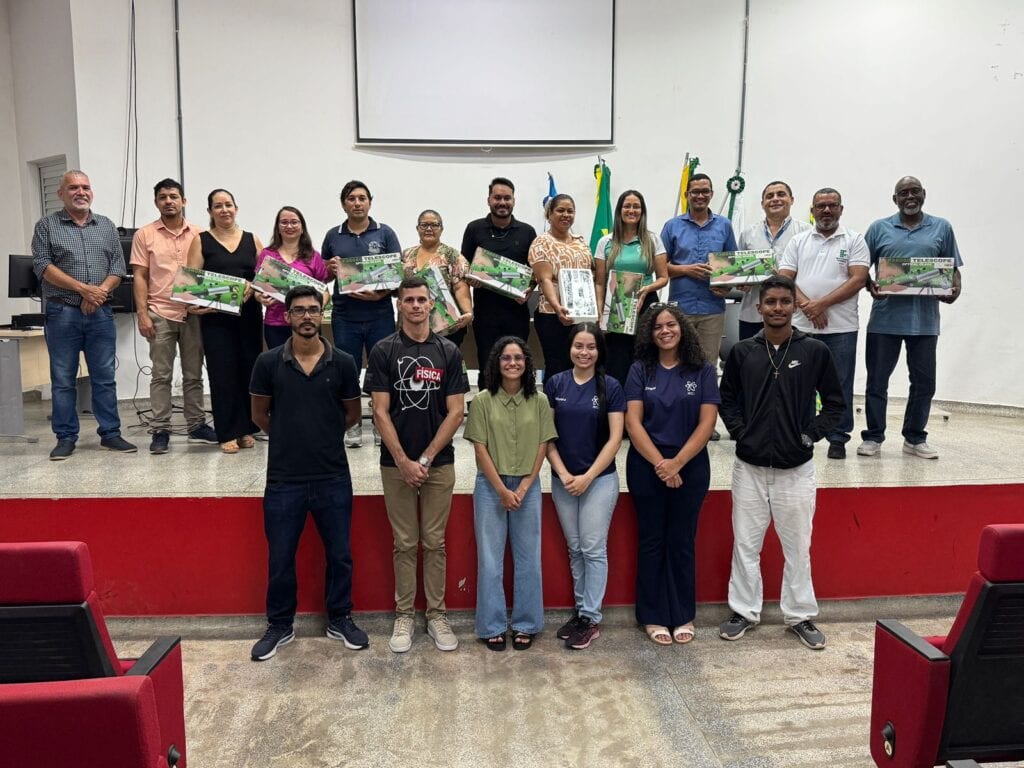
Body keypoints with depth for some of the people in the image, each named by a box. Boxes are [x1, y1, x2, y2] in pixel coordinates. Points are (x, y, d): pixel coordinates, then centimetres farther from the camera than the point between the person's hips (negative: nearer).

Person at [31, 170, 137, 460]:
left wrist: (100, 291, -11)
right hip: (62, 313, -2)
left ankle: (110, 434, 12)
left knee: (105, 377, 5)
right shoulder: (46, 226, 4)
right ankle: (66, 438, 11)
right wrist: (83, 288, -15)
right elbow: (42, 266, -6)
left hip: (100, 313, 2)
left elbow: (118, 266, 6)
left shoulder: (106, 226, 12)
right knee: (63, 379, 3)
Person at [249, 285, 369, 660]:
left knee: (339, 555, 13)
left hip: (333, 478, 1)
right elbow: (259, 414, 8)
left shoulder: (342, 362, -3)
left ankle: (340, 619, 33)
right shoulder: (269, 362, -5)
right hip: (283, 479, 0)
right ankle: (279, 625, 33)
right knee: (280, 559, 12)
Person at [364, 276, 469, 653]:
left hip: (438, 462, 1)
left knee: (434, 543, 9)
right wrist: (403, 461, -12)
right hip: (396, 463, 0)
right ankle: (404, 615, 21)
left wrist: (426, 458, -9)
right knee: (404, 544, 8)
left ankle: (436, 614, 20)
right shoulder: (383, 351, -1)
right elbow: (381, 412, -5)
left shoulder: (448, 352, 2)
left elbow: (455, 412, -2)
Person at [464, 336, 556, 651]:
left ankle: (525, 625, 23)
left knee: (528, 559, 9)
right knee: (490, 559, 5)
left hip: (527, 486, 2)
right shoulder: (482, 401, -4)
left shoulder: (539, 401, 1)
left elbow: (542, 447, 1)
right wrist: (502, 490, -11)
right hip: (491, 486, -1)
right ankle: (492, 626, 18)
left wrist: (523, 487, -7)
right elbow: (480, 449, -6)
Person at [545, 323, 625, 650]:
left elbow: (615, 438, -7)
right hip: (562, 480, 3)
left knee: (593, 549, 1)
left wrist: (588, 477, -12)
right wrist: (562, 473, -9)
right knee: (574, 549, 12)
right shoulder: (555, 384, 2)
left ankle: (592, 619, 12)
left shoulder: (610, 387, -4)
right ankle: (580, 610, 25)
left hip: (599, 479, -3)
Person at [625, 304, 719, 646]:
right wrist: (658, 463, -14)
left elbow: (707, 423, -5)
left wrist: (676, 463, -14)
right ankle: (653, 617, 19)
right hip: (646, 467, 0)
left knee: (682, 541, 8)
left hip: (691, 467, 0)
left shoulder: (702, 371, 1)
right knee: (651, 540, 8)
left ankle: (683, 616, 23)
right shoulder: (640, 370, 2)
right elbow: (633, 422, -5)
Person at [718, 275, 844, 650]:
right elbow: (727, 399, 11)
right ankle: (744, 611, 25)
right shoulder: (742, 352, 1)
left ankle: (800, 615, 25)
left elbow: (834, 402, 5)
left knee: (798, 546, 9)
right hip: (750, 465, 1)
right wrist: (739, 431, -2)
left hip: (796, 468, -1)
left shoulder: (815, 351, -3)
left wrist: (810, 435, -4)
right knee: (745, 543, 10)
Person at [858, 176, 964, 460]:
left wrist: (956, 289, -9)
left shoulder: (942, 228, 9)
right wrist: (870, 286, -14)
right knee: (877, 380, 4)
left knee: (924, 382, 7)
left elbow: (953, 268, 11)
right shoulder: (879, 228, 6)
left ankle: (914, 438, 21)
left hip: (924, 320, 1)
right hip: (885, 319, -1)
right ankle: (873, 437, 14)